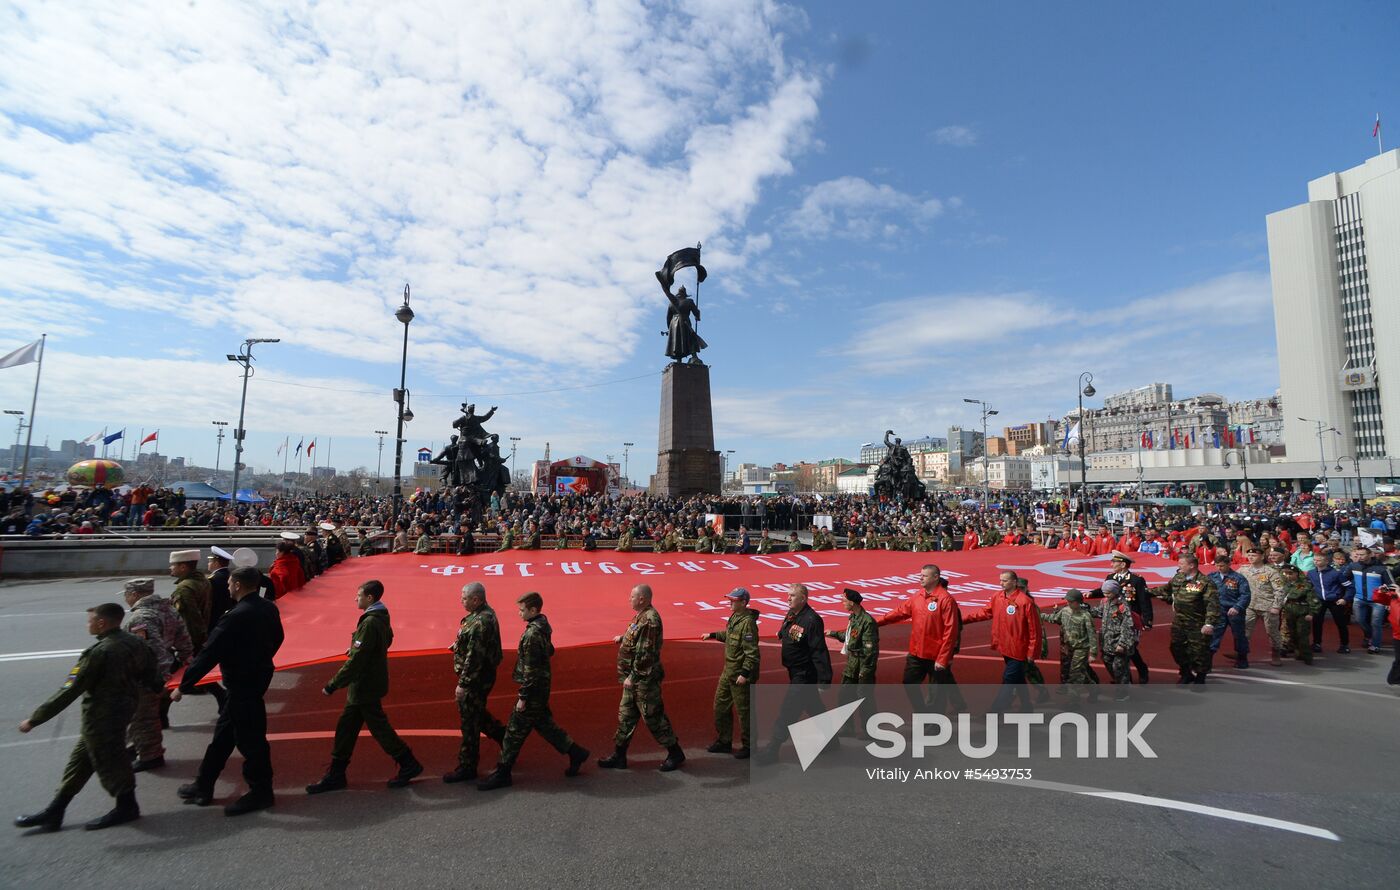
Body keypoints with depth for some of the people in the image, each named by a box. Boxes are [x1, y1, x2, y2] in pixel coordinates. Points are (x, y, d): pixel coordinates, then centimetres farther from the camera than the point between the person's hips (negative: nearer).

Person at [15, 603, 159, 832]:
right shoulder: (134, 643, -2)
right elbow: (151, 677, 7)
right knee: (79, 761, 20)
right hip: (123, 709, 8)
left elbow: (69, 691, -21)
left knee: (109, 763, 9)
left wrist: (34, 719, -12)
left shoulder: (98, 652, -25)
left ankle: (127, 807, 24)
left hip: (100, 720, -8)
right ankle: (54, 812, 32)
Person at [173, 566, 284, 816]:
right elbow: (276, 639, 13)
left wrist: (184, 686, -10)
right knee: (223, 734, 21)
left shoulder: (236, 617, -24)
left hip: (242, 685, -9)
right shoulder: (269, 608, 1)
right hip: (259, 677, 9)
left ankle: (260, 792, 16)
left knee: (249, 739, 4)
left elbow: (209, 654, -20)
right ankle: (203, 786, 34)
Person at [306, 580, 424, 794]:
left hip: (365, 687, -9)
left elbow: (355, 661, -25)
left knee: (378, 728, 2)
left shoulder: (369, 623, -24)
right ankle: (335, 775, 27)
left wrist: (332, 685, -18)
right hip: (364, 686, 9)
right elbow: (387, 640, 18)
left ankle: (409, 765, 13)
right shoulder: (381, 618, 5)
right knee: (346, 728, 16)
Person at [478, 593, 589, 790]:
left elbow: (530, 670, -22)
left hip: (534, 690, -9)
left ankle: (502, 774, 16)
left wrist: (522, 697, -17)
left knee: (515, 731, 3)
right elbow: (549, 651, 19)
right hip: (542, 688, 9)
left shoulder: (532, 634, -23)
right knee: (543, 723, 19)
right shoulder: (543, 626, 5)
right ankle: (575, 752, 25)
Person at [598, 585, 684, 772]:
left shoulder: (649, 620, -24)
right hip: (635, 678, 10)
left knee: (653, 717, 3)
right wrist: (623, 638, 14)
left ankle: (675, 753, 19)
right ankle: (619, 756, 28)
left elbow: (645, 653, -26)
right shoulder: (643, 616, 7)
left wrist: (632, 677, -21)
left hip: (644, 679, -10)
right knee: (626, 716, 16)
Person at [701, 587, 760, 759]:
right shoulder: (734, 617, 5)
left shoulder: (747, 622, -23)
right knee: (720, 706, 18)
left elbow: (752, 653, -25)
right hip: (728, 671, 10)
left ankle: (748, 746, 22)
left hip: (741, 675, -10)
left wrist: (745, 674, -26)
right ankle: (724, 741, 33)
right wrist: (712, 635, 29)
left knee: (744, 711, 5)